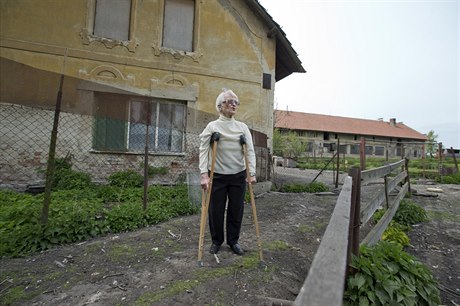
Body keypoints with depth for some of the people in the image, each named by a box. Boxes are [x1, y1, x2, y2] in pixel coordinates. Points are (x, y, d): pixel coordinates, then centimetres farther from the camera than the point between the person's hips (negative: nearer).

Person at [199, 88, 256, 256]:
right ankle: (216, 241, 32)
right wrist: (204, 175, -20)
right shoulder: (212, 126, -3)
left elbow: (250, 151, -2)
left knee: (236, 210, 11)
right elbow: (203, 150, -10)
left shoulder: (243, 127, 4)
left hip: (238, 176, 2)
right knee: (216, 210, 9)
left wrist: (252, 173, -12)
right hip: (217, 176, -2)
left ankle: (233, 241, 32)